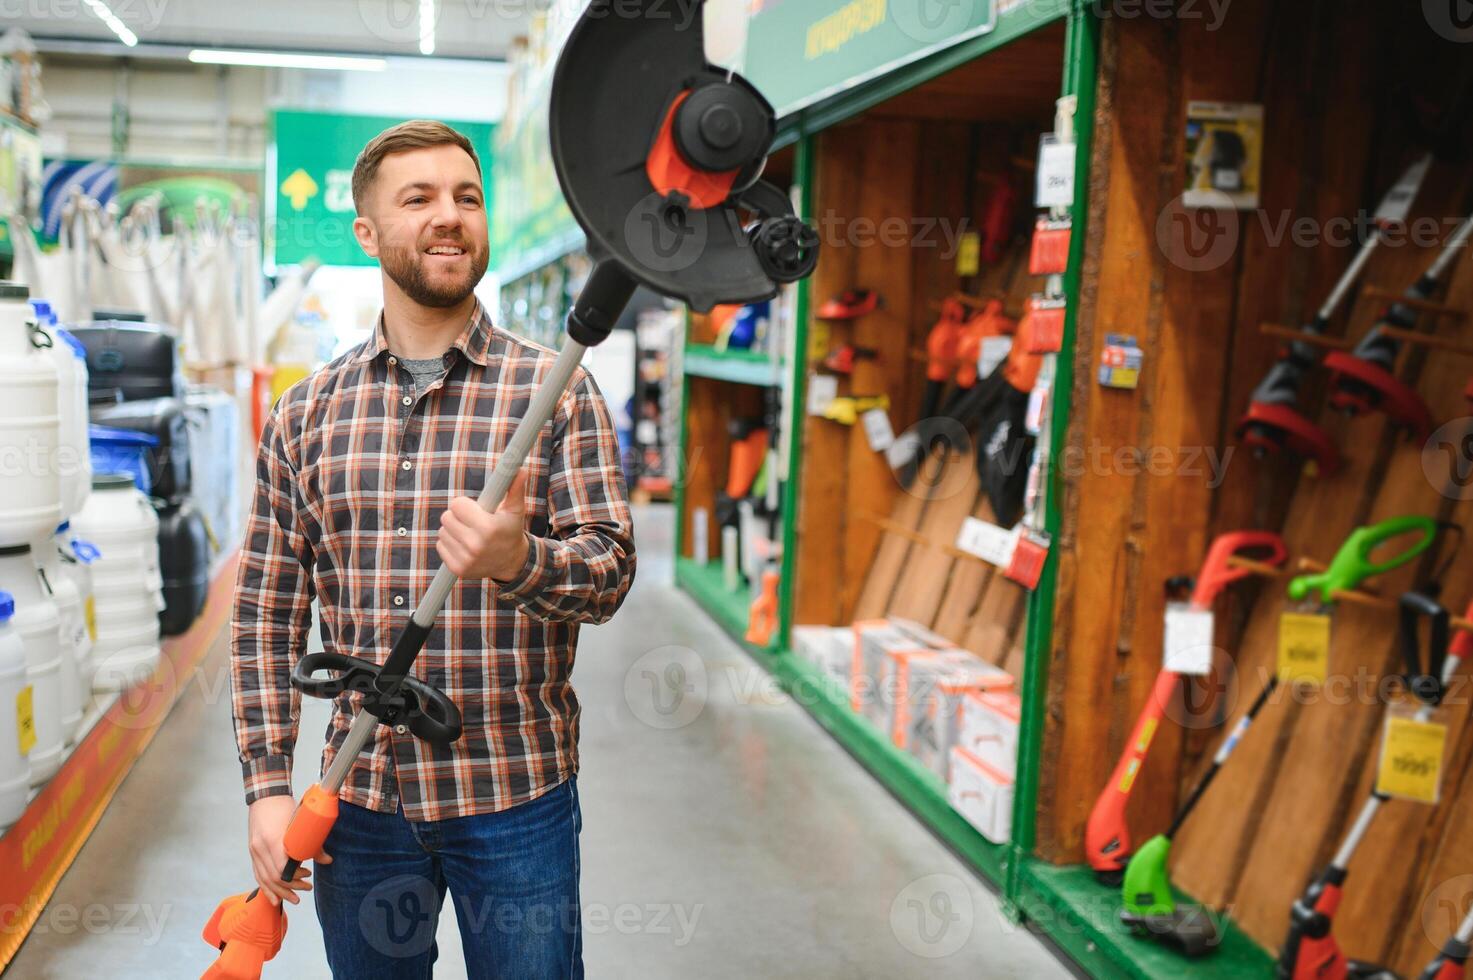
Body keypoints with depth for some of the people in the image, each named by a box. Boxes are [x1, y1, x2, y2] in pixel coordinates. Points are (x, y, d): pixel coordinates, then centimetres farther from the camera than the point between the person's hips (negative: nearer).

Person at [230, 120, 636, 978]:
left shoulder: (559, 390, -4)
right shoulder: (306, 414, 4)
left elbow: (611, 569, -10)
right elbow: (268, 612, 6)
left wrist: (520, 561, -31)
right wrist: (268, 782, 0)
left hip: (518, 796, -2)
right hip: (360, 801, 2)